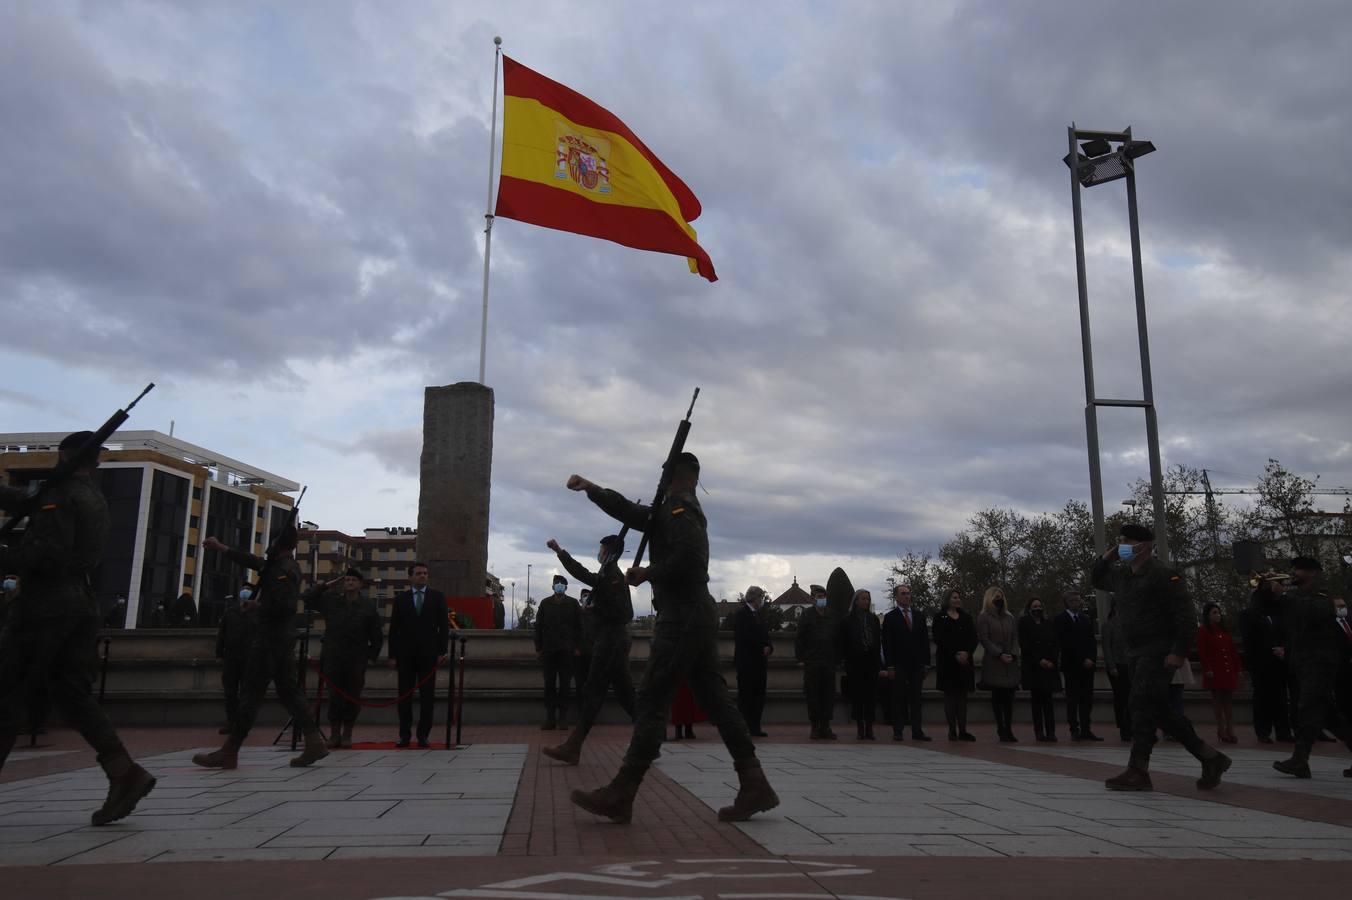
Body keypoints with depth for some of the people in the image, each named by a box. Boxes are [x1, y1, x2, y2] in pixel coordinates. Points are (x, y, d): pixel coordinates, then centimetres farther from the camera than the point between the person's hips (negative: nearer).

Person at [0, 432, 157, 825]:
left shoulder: (61, 494, -9)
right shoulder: (96, 500, 18)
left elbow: (47, 553, -20)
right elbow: (33, 504, 30)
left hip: (43, 604, -8)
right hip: (81, 604, 8)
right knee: (73, 694, 6)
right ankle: (124, 773, -7)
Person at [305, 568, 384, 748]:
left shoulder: (368, 605, 2)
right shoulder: (331, 600, 7)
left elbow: (377, 634, 6)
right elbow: (307, 599, 6)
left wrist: (371, 655, 3)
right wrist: (326, 585, 2)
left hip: (356, 660, -1)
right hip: (333, 658, 1)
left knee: (352, 697, 2)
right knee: (334, 696, 1)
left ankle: (347, 734, 13)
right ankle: (334, 734, 9)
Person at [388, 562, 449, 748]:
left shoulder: (437, 597, 7)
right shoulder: (401, 599, 9)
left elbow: (444, 625, 3)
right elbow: (394, 629, 7)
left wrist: (442, 651, -5)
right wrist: (393, 655, 0)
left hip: (428, 654, -1)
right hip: (405, 654, 1)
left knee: (427, 696, 0)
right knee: (404, 696, 2)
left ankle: (423, 735, 6)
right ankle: (404, 735, 8)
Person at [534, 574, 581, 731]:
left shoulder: (573, 604, 4)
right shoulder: (545, 603, 8)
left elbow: (579, 627, 4)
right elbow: (538, 626, 8)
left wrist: (577, 647, -2)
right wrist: (538, 648, 4)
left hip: (567, 650, -1)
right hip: (548, 650, 1)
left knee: (564, 684, 0)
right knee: (549, 685, 2)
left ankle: (563, 718, 7)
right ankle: (550, 718, 6)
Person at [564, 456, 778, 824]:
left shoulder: (677, 507, -8)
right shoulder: (688, 509, 21)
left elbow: (687, 556, -23)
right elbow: (635, 513, 19)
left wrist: (648, 573, -9)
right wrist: (591, 489, 13)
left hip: (681, 618, -10)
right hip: (698, 617, 10)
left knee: (652, 702, -8)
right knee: (716, 701, 7)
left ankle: (619, 796, -4)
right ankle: (754, 786, 6)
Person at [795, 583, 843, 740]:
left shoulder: (834, 615, 8)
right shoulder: (806, 615, 2)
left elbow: (839, 639, 10)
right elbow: (799, 637, 1)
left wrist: (837, 659, 5)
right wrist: (800, 658, -5)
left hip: (829, 662, 2)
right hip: (811, 663, -2)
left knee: (829, 695, 3)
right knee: (812, 695, 1)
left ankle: (825, 726, 11)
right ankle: (815, 727, 9)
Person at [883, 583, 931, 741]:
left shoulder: (919, 615, 13)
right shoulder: (890, 617, 0)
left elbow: (925, 640, 13)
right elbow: (887, 644, -4)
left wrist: (925, 663, 6)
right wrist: (890, 666, -11)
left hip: (917, 664, 4)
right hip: (899, 665, -4)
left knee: (916, 699, 6)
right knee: (898, 699, -1)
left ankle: (917, 731, 9)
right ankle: (898, 731, 4)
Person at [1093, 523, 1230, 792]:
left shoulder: (1163, 575, -12)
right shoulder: (1121, 575, 13)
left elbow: (1185, 616, -16)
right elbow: (1096, 579, 31)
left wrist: (1180, 652, -22)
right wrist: (1106, 558, 12)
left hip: (1158, 654, -9)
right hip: (1137, 655, 9)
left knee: (1142, 708, -11)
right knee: (1160, 712, 10)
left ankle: (1138, 772, -7)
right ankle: (1210, 757, 21)